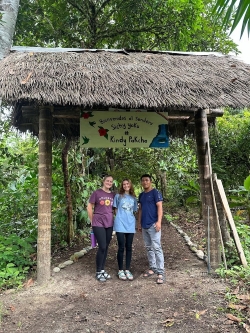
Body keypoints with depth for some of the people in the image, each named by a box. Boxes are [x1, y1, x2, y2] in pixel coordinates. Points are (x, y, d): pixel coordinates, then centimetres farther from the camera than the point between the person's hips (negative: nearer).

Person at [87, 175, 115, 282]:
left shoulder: (113, 195, 7)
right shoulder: (96, 193, -5)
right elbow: (89, 207, -2)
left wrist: (111, 219, 8)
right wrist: (93, 221, 0)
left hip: (109, 224, 5)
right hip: (98, 224, -5)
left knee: (106, 247, 10)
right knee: (102, 247, -8)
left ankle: (102, 270, 23)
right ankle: (98, 272, 7)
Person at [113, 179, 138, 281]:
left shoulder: (133, 198, 13)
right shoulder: (118, 196, 5)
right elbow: (115, 210, 8)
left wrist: (129, 218, 5)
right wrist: (120, 217, 1)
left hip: (130, 225, 3)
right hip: (120, 225, -3)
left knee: (129, 248, 6)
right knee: (121, 247, -2)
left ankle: (127, 270, 14)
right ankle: (120, 270, 8)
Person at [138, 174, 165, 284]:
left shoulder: (155, 193, -6)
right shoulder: (141, 195, 15)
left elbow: (159, 207, -12)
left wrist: (159, 221, -20)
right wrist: (139, 222, 16)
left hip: (153, 224, -7)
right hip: (144, 225, 7)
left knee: (156, 247, -9)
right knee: (148, 248, 12)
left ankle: (161, 272, -7)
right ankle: (152, 268, 22)